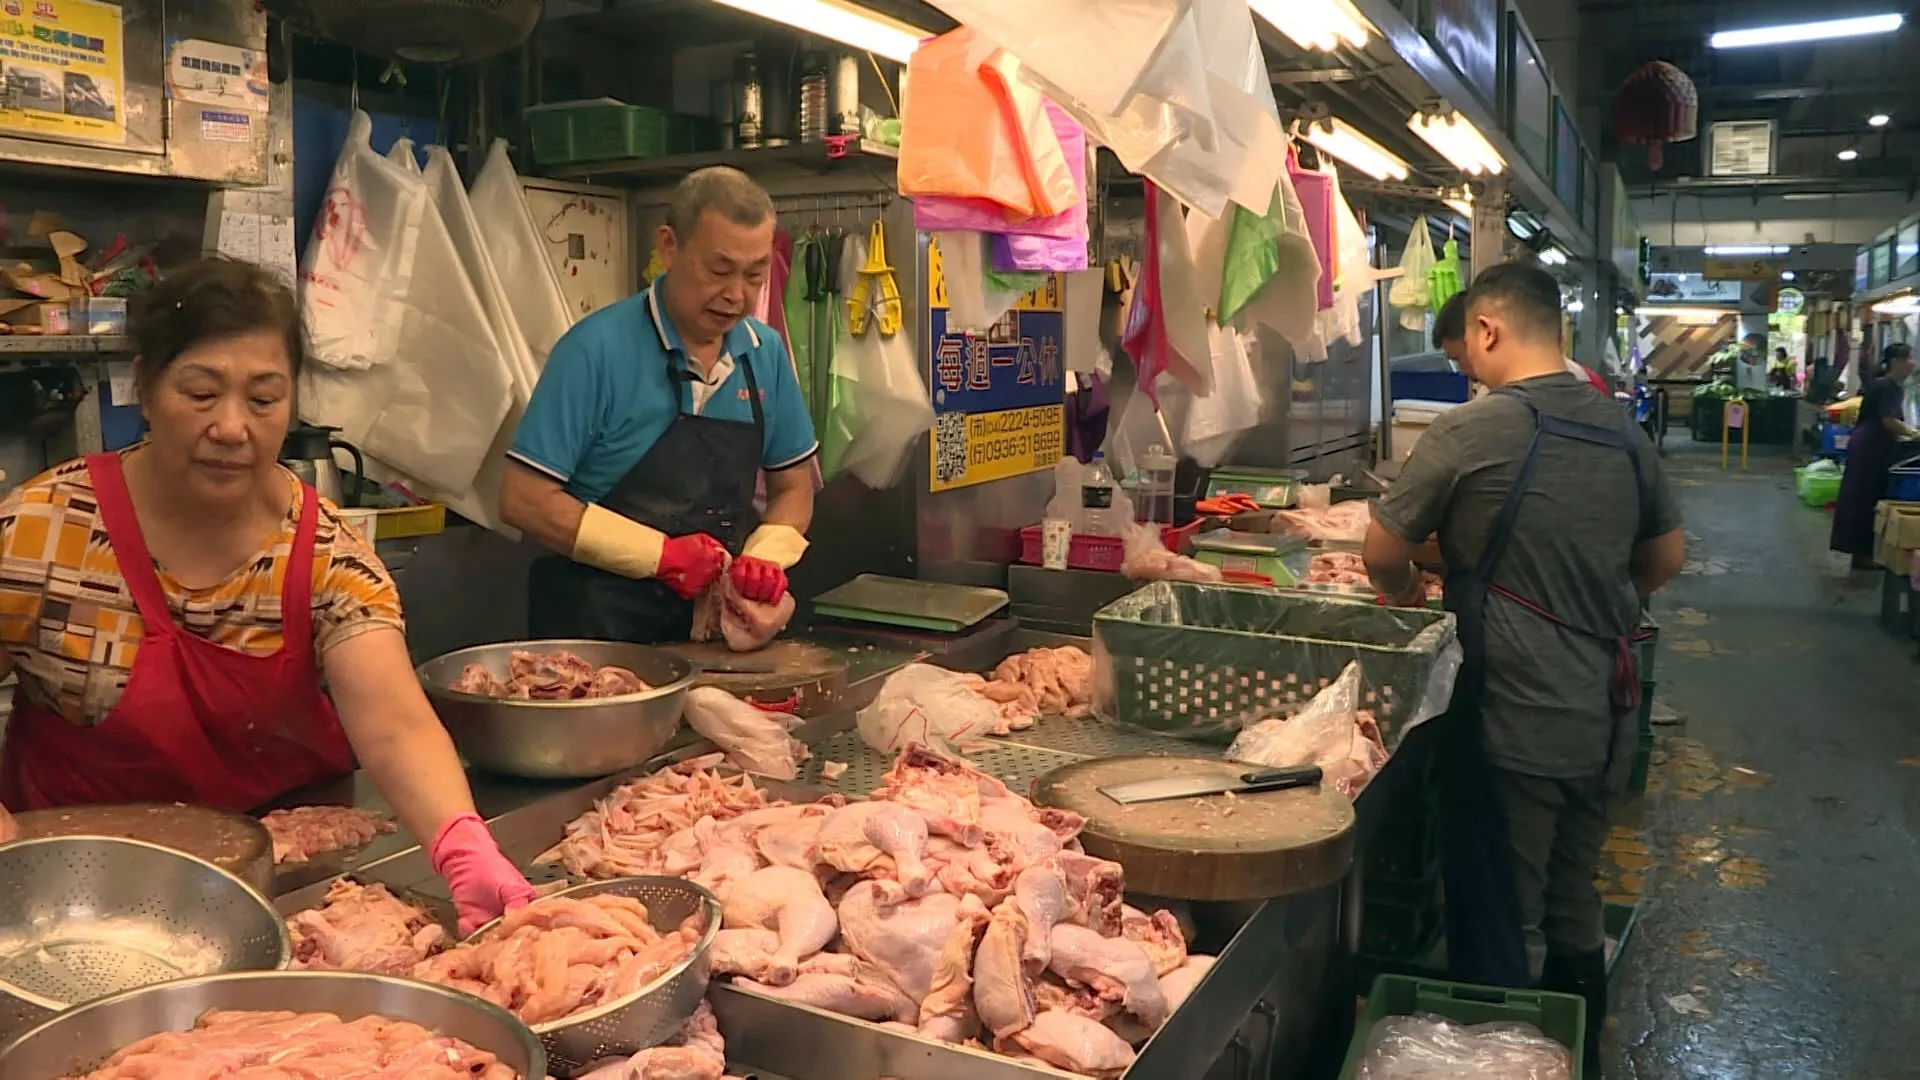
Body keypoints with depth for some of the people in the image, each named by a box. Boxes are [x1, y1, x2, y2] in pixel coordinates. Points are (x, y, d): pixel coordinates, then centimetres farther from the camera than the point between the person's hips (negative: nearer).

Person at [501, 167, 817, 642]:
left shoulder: (766, 352, 4)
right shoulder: (596, 350, -11)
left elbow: (794, 487, 14)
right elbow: (523, 500, -11)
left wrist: (766, 555, -6)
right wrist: (661, 554, -16)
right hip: (596, 623, -4)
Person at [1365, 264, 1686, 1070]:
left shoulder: (1470, 433, -16)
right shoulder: (1624, 431, 3)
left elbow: (1381, 556, -7)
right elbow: (1665, 558, 16)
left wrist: (1407, 595, 13)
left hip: (1512, 728, -7)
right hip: (1605, 722, 7)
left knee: (1501, 937, 7)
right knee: (1574, 911, 23)